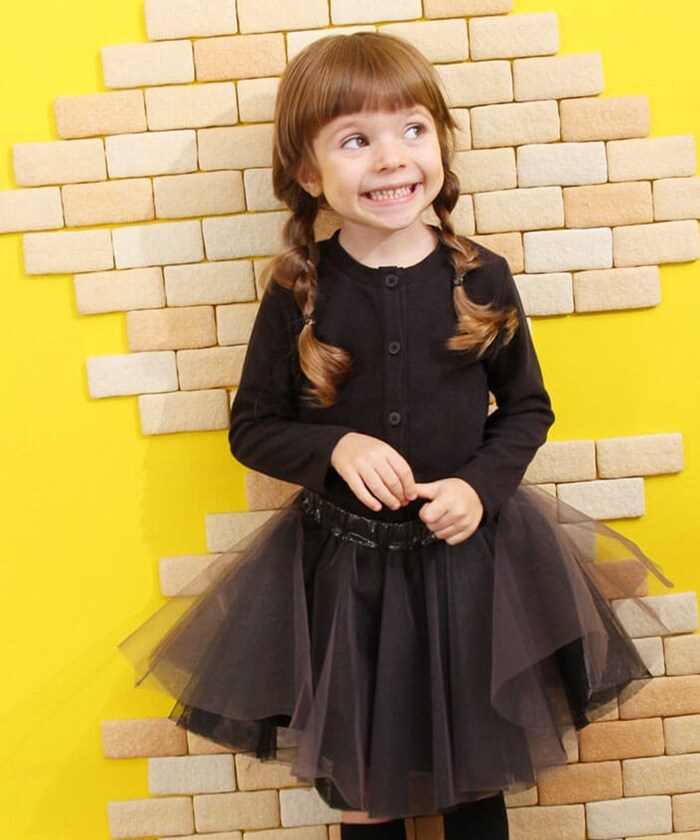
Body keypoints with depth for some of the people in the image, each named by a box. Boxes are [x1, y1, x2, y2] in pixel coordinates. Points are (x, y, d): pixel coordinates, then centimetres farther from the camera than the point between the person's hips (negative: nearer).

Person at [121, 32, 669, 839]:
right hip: (341, 566, 0)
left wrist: (482, 484, -13)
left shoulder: (480, 279, -7)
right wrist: (335, 449, -19)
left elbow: (528, 408, 4)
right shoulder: (299, 291, -8)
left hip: (470, 555, 1)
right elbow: (251, 427, -1)